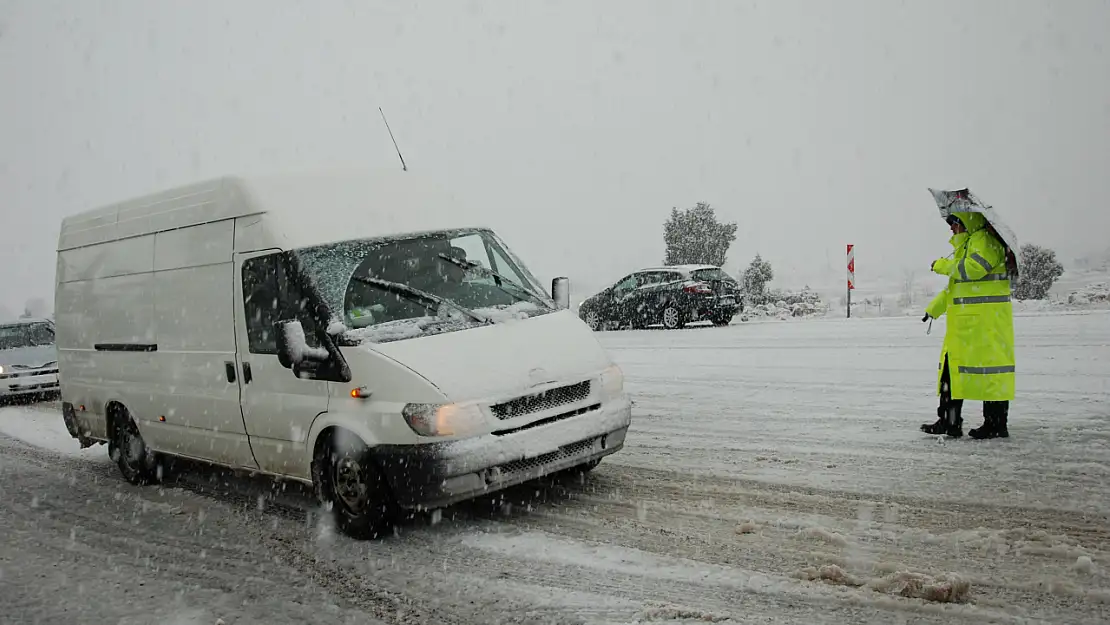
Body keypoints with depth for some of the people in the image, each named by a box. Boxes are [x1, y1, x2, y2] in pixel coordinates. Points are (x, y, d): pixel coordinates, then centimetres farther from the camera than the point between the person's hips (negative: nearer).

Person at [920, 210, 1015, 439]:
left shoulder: (985, 239, -8)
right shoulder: (965, 245, 24)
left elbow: (974, 268, -25)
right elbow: (955, 286, 30)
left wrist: (944, 265, -11)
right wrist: (934, 308, 28)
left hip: (986, 318, -11)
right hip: (964, 320, 11)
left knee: (990, 364, -6)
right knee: (951, 365, 10)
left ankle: (997, 423, 0)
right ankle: (949, 422, 15)